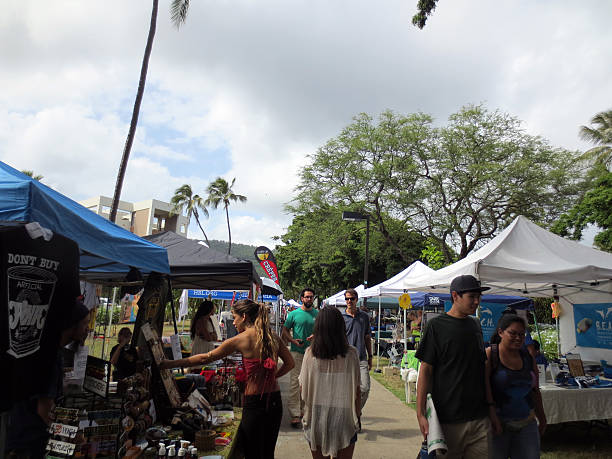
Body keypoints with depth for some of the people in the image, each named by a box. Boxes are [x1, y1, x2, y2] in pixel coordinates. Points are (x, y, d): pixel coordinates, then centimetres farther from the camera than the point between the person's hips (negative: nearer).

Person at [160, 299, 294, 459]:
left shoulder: (241, 339, -12)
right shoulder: (272, 336, 4)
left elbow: (205, 358, -5)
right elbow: (289, 363, 11)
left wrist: (170, 364, 3)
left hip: (255, 402, -6)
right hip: (275, 402, 6)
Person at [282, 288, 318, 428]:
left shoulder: (318, 314, 7)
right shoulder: (294, 314, -1)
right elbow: (285, 330, 4)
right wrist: (293, 340, -12)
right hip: (297, 353, -3)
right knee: (295, 383, -8)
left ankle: (304, 410, 29)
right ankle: (295, 414, -4)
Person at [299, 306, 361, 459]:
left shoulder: (310, 353, -11)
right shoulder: (351, 354, -12)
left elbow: (303, 388, -4)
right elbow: (356, 390, -6)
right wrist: (357, 415, 7)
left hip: (316, 417, 1)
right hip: (343, 417, -1)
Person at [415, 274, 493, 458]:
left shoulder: (475, 324, 10)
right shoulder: (436, 325, -8)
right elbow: (426, 370, -9)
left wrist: (490, 404, 18)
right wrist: (421, 413, -13)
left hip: (480, 418, 5)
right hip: (448, 420, -5)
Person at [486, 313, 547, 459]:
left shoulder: (528, 358, 11)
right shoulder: (489, 355, -8)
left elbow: (535, 391, 21)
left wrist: (542, 418, 26)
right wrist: (492, 418, -21)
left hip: (527, 424, 5)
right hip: (497, 424, -5)